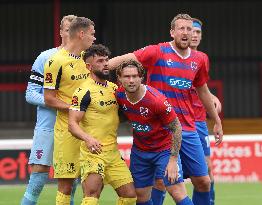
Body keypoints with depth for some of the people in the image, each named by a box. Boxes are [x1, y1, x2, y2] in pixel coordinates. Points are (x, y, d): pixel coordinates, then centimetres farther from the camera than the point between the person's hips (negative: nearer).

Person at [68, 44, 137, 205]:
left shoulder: (114, 88, 14)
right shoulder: (84, 91, -9)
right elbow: (73, 123, -15)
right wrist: (88, 138, -34)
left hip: (114, 152, 8)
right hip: (93, 152, -8)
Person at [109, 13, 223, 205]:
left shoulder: (198, 59, 9)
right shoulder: (158, 52, -7)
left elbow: (203, 92, 23)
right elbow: (124, 60, -16)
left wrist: (217, 121, 29)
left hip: (188, 129, 5)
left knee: (203, 181, 5)